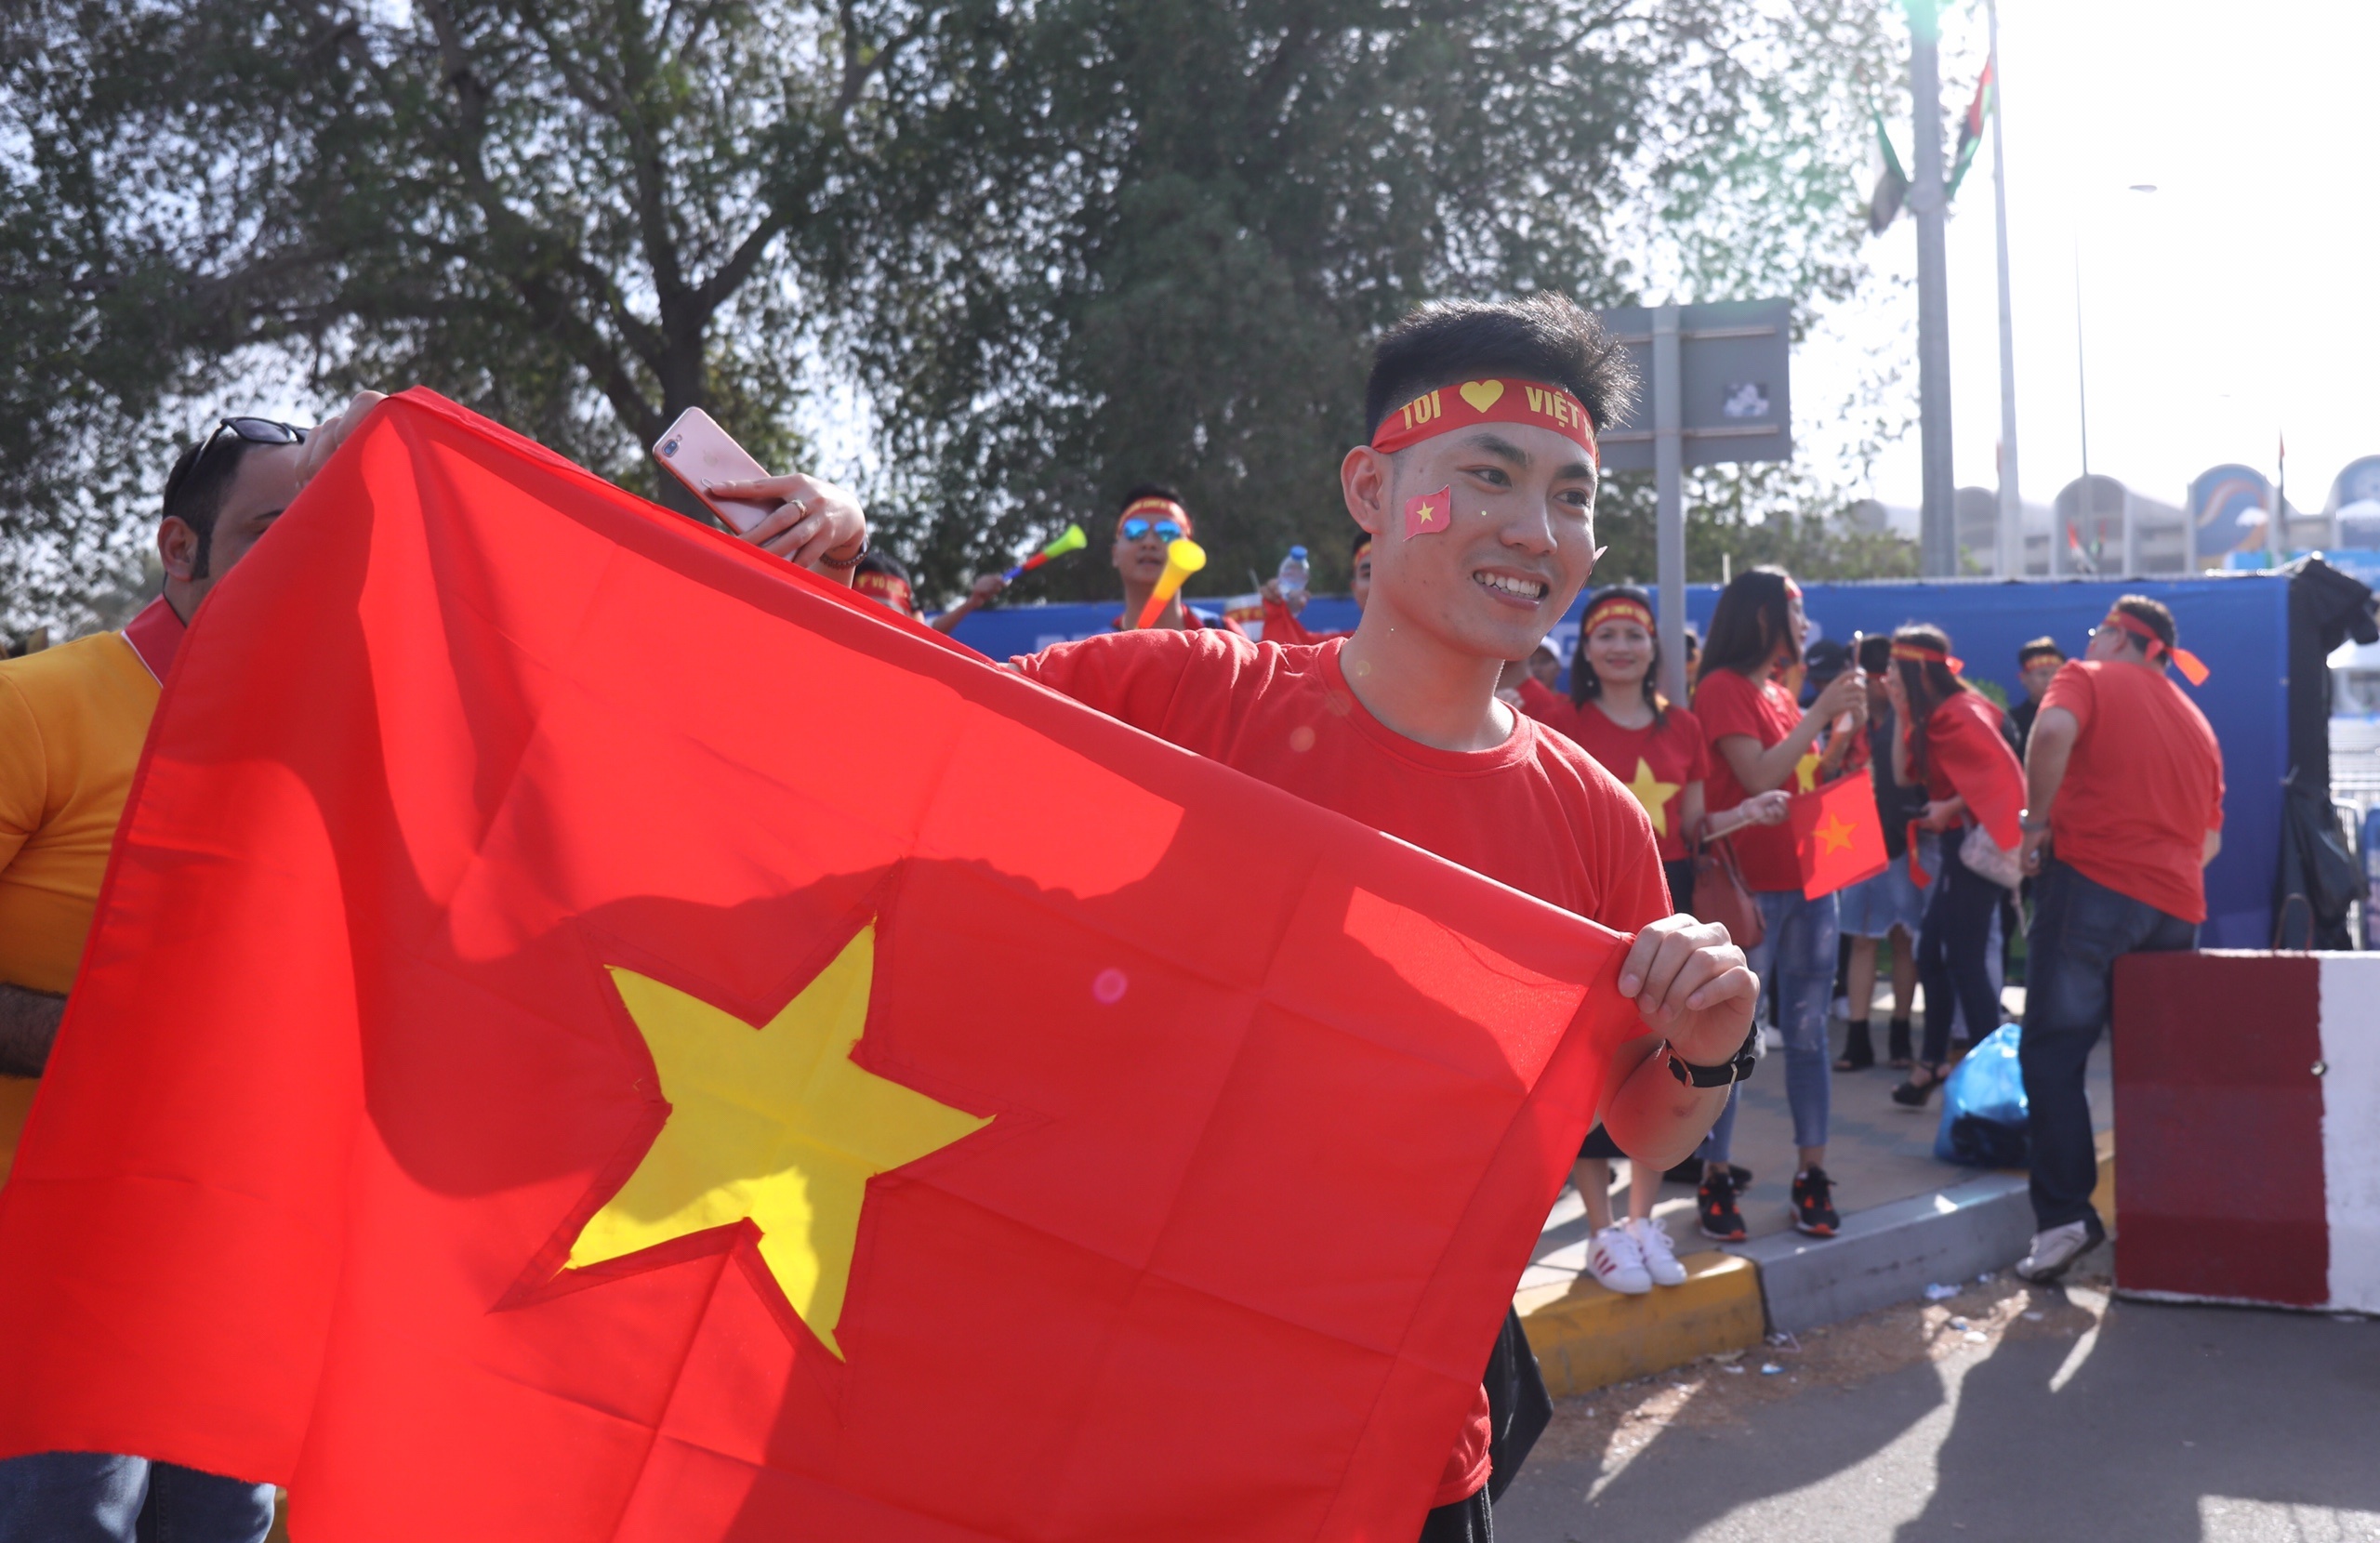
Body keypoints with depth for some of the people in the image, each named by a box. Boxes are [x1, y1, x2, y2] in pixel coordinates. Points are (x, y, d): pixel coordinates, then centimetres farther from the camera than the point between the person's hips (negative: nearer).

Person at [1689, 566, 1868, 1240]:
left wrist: (1846, 724, 4)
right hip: (1750, 887, -7)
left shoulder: (1780, 694, 15)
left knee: (1808, 1032, 7)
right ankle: (1714, 1178, 6)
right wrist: (1820, 711, -14)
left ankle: (1811, 1176, 12)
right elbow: (1760, 776, -17)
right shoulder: (1723, 687, -7)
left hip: (1808, 880, 7)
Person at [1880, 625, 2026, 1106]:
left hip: (1978, 842, -10)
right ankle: (1933, 1064, 19)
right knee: (1932, 953, 12)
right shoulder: (1933, 715, 12)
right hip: (1960, 843, 10)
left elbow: (2006, 773, -23)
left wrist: (1951, 808, -19)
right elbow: (1903, 774, 8)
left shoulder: (1959, 713, -16)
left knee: (1963, 959, -7)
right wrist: (1902, 716, 3)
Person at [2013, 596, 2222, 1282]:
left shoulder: (2088, 679, 4)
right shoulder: (2197, 722, 22)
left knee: (2053, 1054, -4)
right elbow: (2210, 841, 21)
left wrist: (2037, 821, -8)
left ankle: (2064, 1215, -12)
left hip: (2091, 881, -6)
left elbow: (2053, 731, -19)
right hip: (2176, 907, 6)